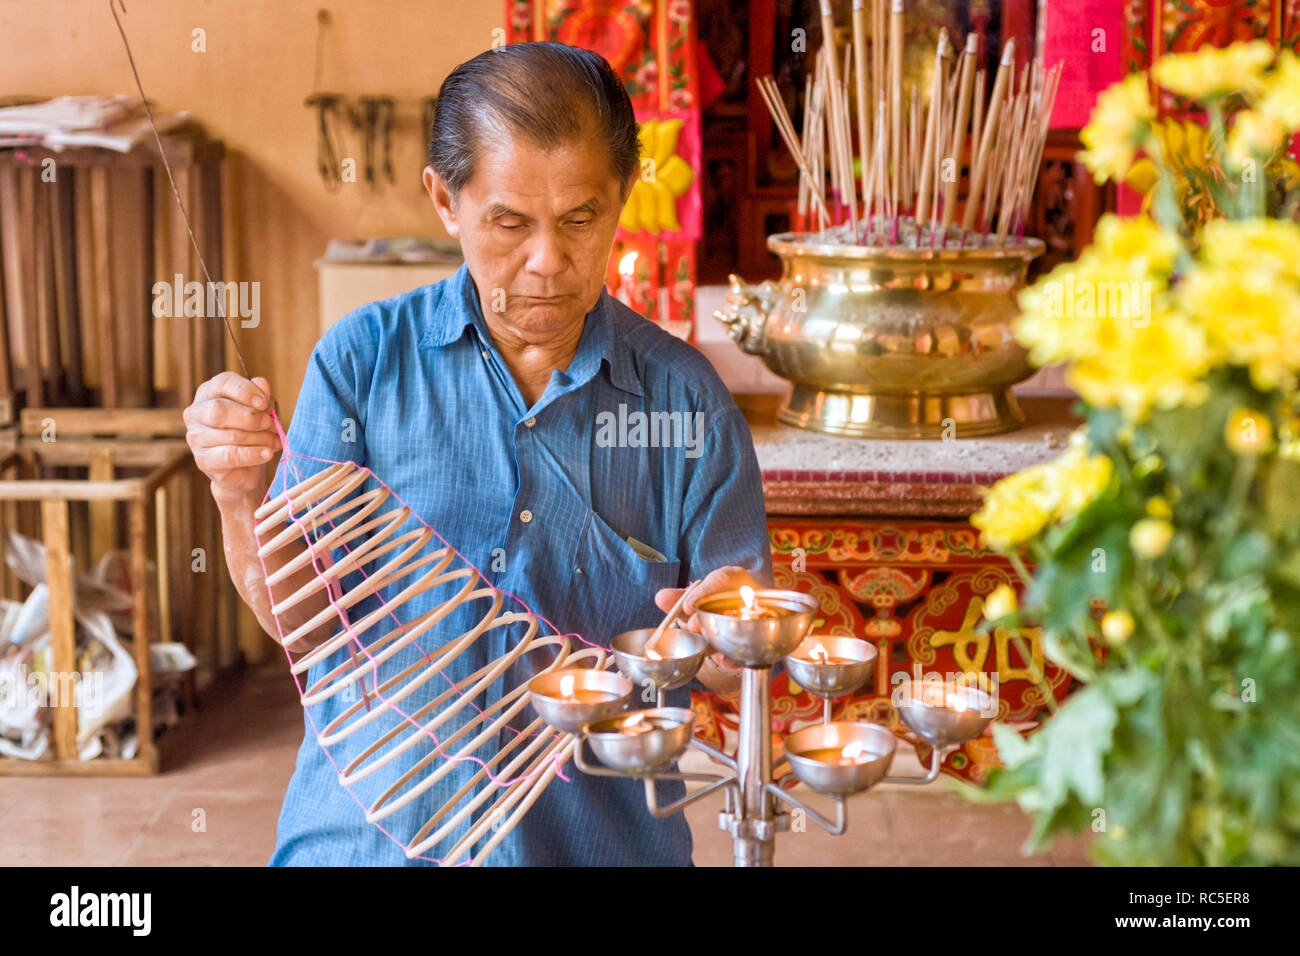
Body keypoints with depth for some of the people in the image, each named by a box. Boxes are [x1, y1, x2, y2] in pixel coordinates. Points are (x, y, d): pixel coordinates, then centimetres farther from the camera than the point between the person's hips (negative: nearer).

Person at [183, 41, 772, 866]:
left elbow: (726, 669, -2)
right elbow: (298, 616, -3)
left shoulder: (684, 394, -3)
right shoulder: (365, 359, -3)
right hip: (371, 829, 0)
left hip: (602, 835, 0)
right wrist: (240, 496, -21)